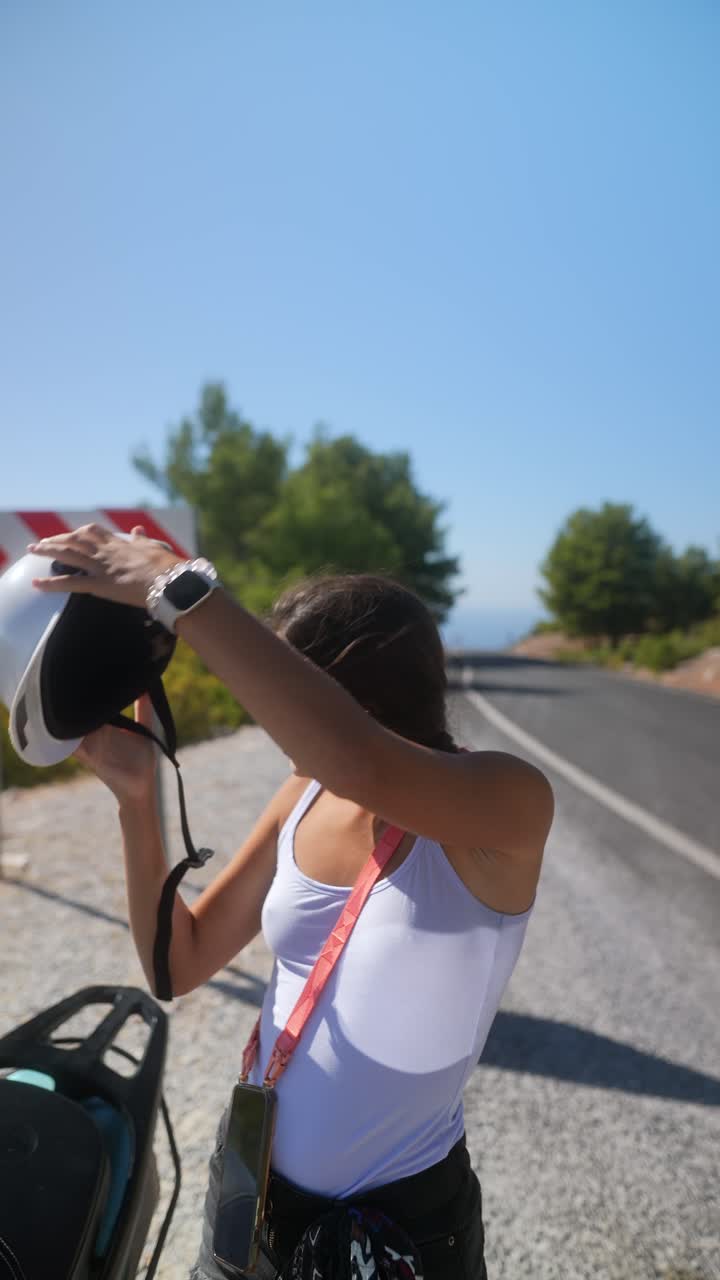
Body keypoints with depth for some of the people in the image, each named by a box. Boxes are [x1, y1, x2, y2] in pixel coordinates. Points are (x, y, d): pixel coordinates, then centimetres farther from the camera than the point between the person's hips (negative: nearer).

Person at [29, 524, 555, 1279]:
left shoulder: (508, 802, -26)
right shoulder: (304, 798, -8)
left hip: (403, 1219, -4)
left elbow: (356, 762, -47)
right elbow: (179, 964, -4)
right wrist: (136, 794, -16)